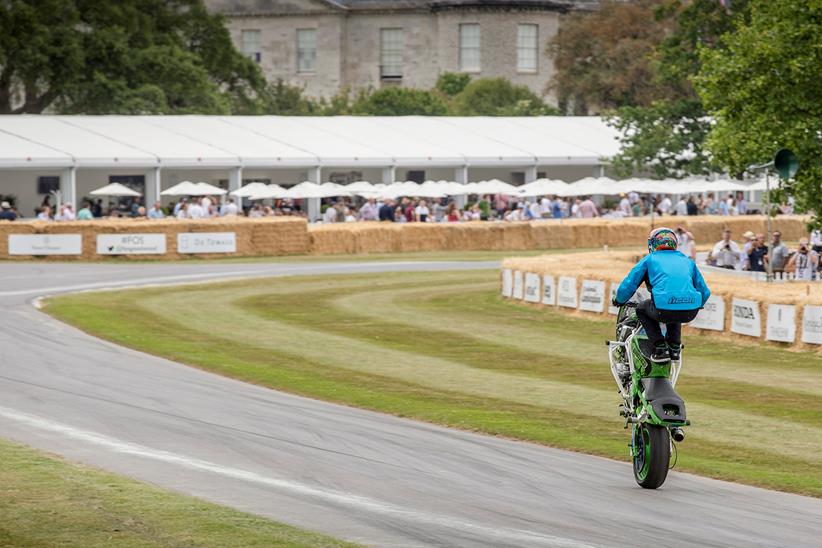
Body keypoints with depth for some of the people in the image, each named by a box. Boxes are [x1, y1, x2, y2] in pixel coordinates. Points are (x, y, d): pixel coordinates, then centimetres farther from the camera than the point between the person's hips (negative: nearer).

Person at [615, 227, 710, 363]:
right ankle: (675, 347, 24)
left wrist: (619, 300, 38)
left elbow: (628, 285, 17)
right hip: (690, 313, 4)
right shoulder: (687, 261, 26)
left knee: (641, 309, 28)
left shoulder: (649, 259, 18)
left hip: (664, 309, -4)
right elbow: (704, 291, 27)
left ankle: (660, 348, 14)